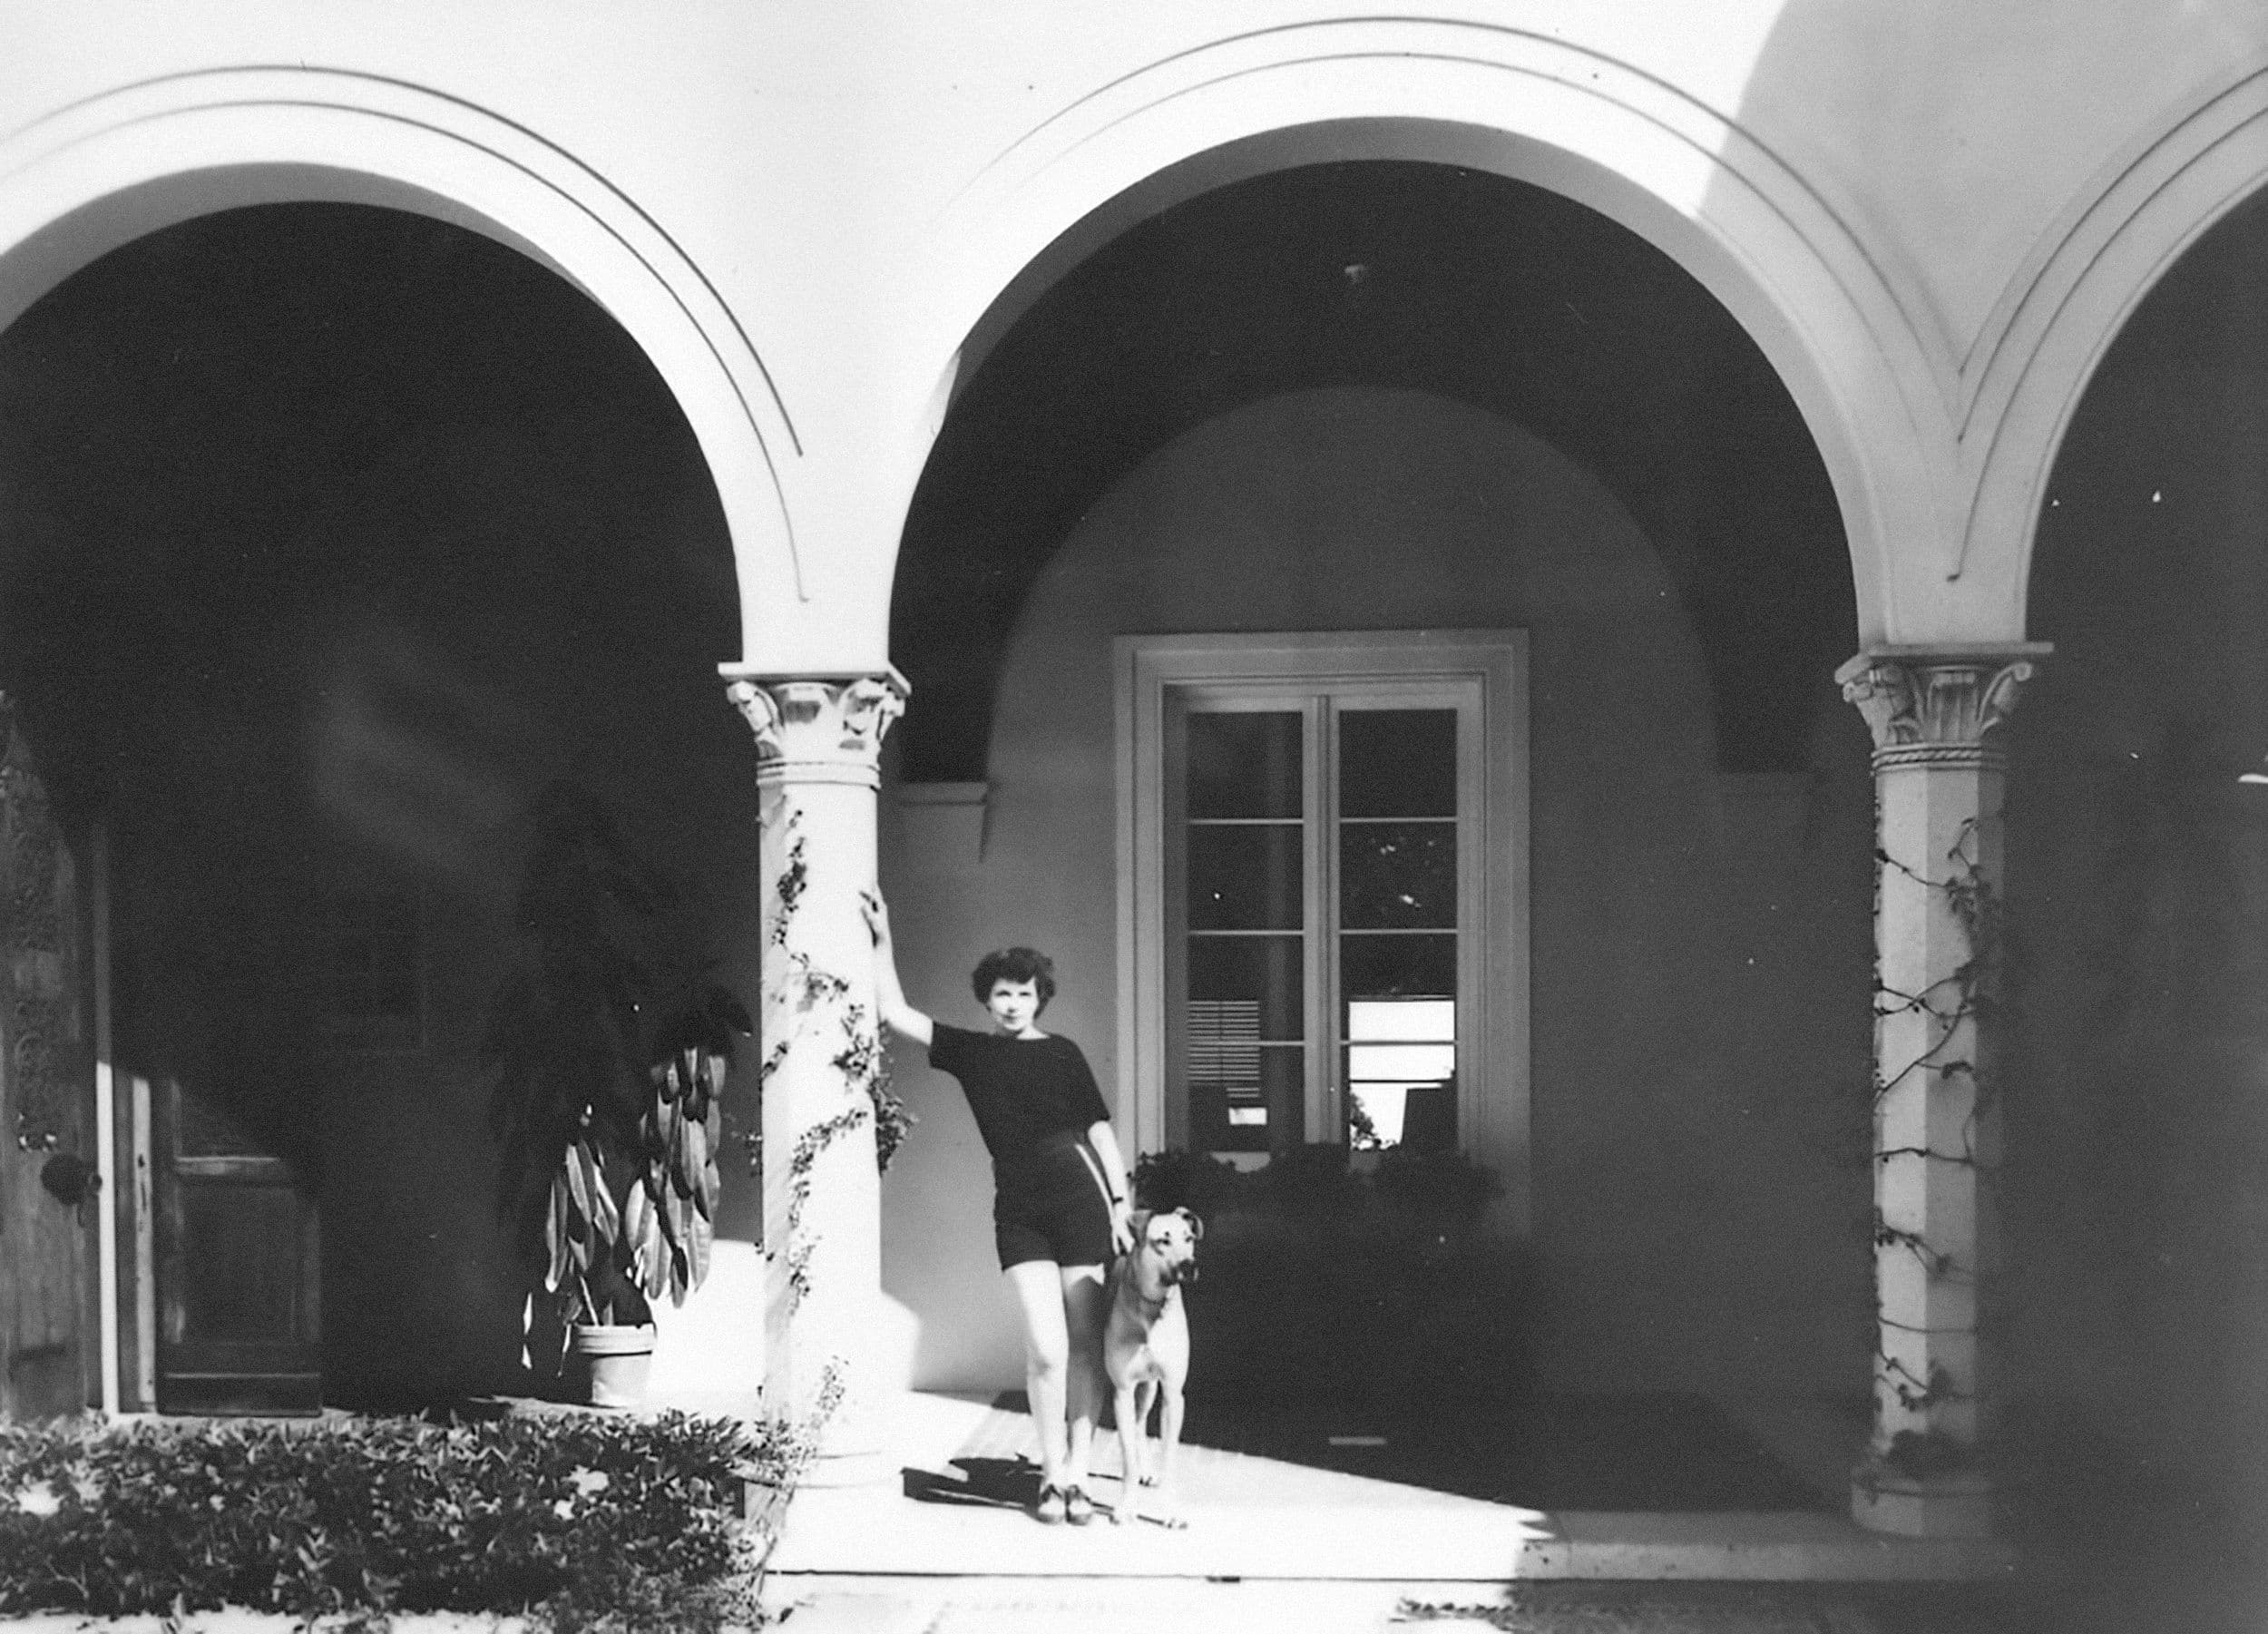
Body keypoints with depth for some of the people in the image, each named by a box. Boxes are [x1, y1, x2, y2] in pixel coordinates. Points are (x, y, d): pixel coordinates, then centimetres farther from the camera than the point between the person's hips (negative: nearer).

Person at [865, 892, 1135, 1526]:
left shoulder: (1061, 1053, 9)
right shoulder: (969, 1051, 12)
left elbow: (1100, 1130, 8)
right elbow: (896, 1013, 8)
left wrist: (1122, 1204, 2)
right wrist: (883, 941, 3)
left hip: (1081, 1199, 0)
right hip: (1018, 1212, 0)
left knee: (1084, 1346, 0)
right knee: (1046, 1350, -8)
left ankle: (1076, 1476, 9)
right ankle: (1051, 1477, 5)